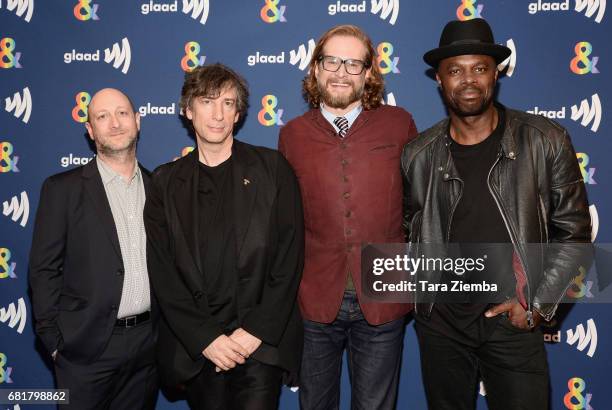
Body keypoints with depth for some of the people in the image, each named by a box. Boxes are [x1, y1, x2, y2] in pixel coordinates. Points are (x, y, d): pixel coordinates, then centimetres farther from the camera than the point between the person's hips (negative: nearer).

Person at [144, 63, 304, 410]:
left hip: (261, 343, -1)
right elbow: (162, 273, 1)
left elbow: (289, 257, -5)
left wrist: (256, 331, -11)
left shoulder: (272, 168, 0)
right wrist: (205, 338, -8)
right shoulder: (167, 182, 5)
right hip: (196, 348, 2)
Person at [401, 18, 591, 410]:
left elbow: (573, 231, -2)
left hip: (514, 320, -1)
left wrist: (539, 305, -7)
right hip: (440, 321, 2)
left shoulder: (546, 142, -7)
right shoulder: (418, 154, -2)